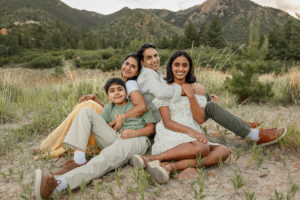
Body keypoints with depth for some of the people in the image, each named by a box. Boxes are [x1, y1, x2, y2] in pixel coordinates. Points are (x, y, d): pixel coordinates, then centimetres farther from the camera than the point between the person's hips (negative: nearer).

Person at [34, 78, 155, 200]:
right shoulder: (109, 108, 24)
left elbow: (151, 127, 8)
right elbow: (100, 126, 17)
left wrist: (134, 133, -10)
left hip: (136, 140, -4)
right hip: (114, 138, 5)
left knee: (109, 155, -40)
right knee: (86, 112, -6)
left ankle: (60, 183, -57)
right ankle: (79, 160, -24)